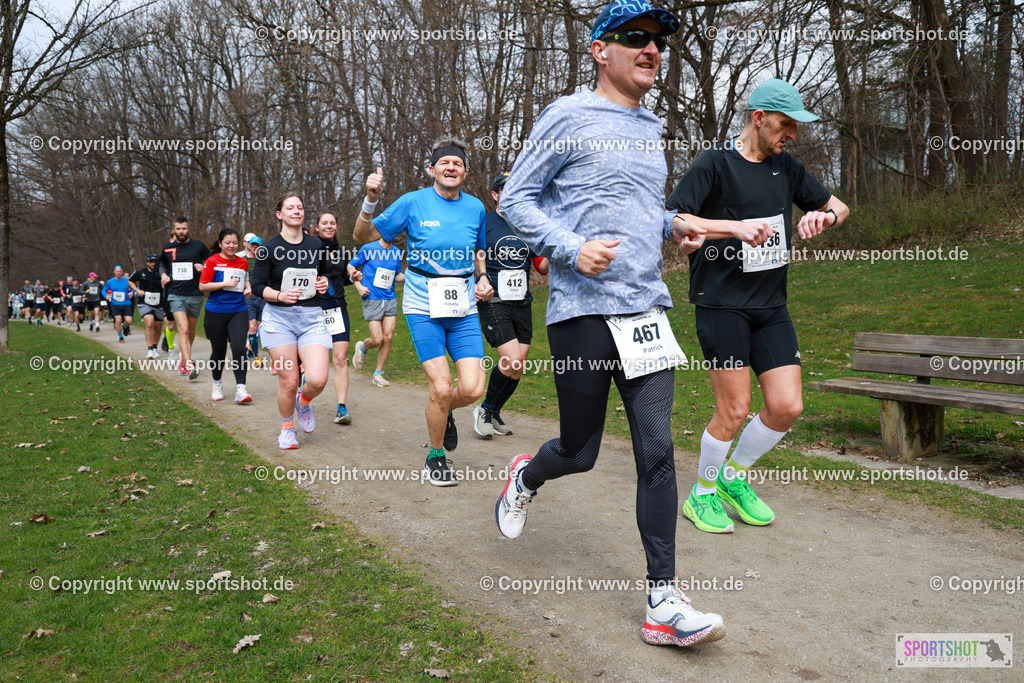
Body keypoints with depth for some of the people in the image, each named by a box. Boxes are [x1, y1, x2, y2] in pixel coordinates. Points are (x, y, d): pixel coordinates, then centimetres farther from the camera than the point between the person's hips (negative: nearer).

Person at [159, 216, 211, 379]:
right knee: (183, 329, -15)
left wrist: (204, 268, -9)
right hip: (175, 294, -1)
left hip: (195, 295, 1)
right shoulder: (168, 248, 9)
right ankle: (189, 364, -22)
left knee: (191, 329, 13)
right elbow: (162, 264, 27)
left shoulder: (199, 246, 3)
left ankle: (183, 355, 37)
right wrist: (163, 274, 7)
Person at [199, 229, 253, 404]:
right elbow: (202, 286, -7)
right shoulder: (212, 262, -2)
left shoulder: (243, 262, 10)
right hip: (216, 312, -2)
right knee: (218, 351, 9)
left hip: (238, 311, 2)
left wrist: (248, 288, 6)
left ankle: (240, 390, -15)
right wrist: (225, 283, -15)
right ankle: (217, 385, 33)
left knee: (239, 348, -14)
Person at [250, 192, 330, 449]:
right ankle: (287, 429, 24)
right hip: (279, 317, -2)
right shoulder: (268, 249, -2)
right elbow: (257, 285, -2)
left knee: (318, 380, -15)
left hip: (312, 317, 2)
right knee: (288, 382, -3)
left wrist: (323, 283, 3)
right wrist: (280, 295, -19)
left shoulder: (316, 245, 8)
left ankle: (304, 402, 21)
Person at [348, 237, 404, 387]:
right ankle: (362, 348, 28)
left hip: (390, 300, 4)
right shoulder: (368, 249, -4)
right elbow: (351, 266, 6)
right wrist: (359, 286, -6)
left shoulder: (396, 252, 10)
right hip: (372, 300, -4)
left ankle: (377, 375, 11)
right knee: (377, 340, -9)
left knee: (388, 338, -3)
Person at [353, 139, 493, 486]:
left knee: (472, 389, -7)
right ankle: (435, 457, 16)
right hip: (423, 307, -3)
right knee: (441, 388, -10)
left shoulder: (475, 207, 6)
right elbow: (362, 236, -2)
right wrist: (370, 200, -19)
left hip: (464, 308, 3)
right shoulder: (413, 202, -4)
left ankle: (444, 412, 30)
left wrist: (483, 278, 5)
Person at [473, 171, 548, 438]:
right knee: (511, 361, -17)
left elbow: (542, 268, 13)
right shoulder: (483, 223, -3)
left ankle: (494, 414, 27)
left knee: (517, 368, 6)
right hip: (493, 303, -5)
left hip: (523, 304, 5)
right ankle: (485, 410, 7)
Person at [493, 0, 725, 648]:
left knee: (658, 453, -2)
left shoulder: (650, 129, 18)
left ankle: (663, 602, 5)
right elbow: (517, 200, -3)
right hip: (582, 311, -5)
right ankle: (525, 476, 41)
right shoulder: (568, 116, -2)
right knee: (580, 453, 5)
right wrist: (573, 248, -17)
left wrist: (674, 224, 10)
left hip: (647, 309, 5)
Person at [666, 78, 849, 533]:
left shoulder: (786, 168, 13)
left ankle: (735, 477, 24)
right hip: (721, 303, -6)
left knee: (787, 407, 0)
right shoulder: (714, 164, -6)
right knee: (733, 411, -6)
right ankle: (702, 494, 18)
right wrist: (736, 227, -23)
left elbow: (838, 206, 22)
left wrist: (824, 215, -2)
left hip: (771, 307, 7)